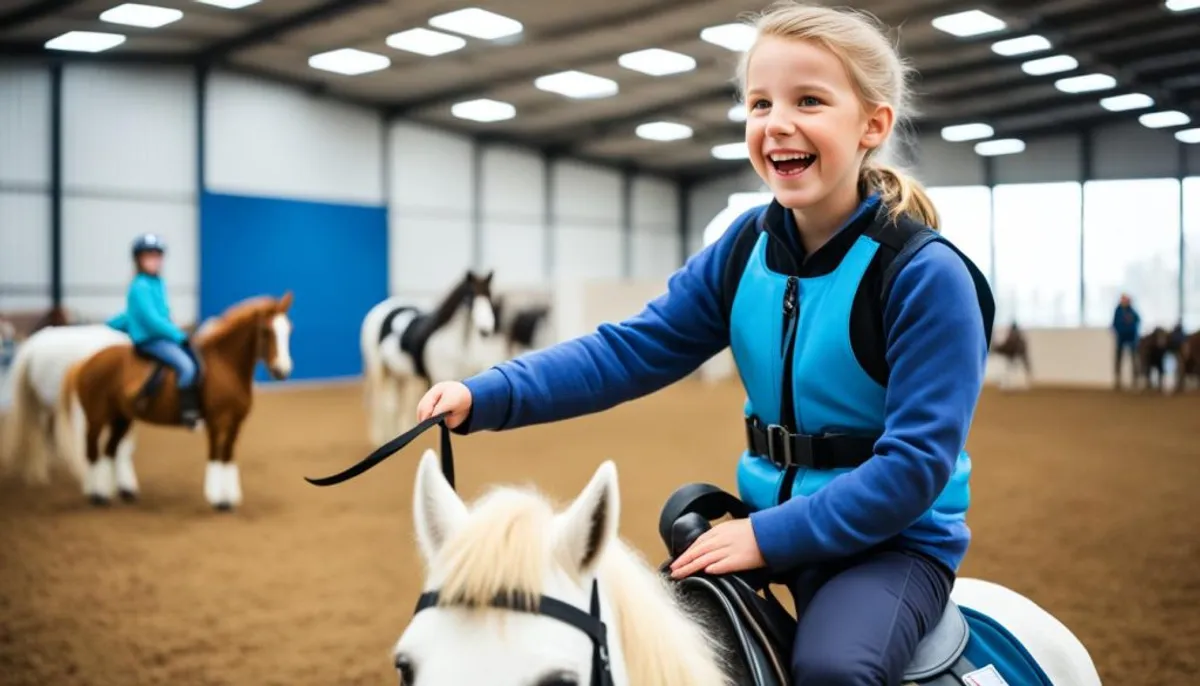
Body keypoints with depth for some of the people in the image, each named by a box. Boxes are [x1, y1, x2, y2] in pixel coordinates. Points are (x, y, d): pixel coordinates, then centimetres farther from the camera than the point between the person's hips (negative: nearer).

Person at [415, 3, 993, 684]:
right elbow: (634, 348, -4)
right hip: (769, 519, 6)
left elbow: (918, 460, -21)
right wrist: (486, 397, -16)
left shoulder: (926, 273, -18)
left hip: (897, 536, -5)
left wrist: (771, 536, -25)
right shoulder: (746, 246, -1)